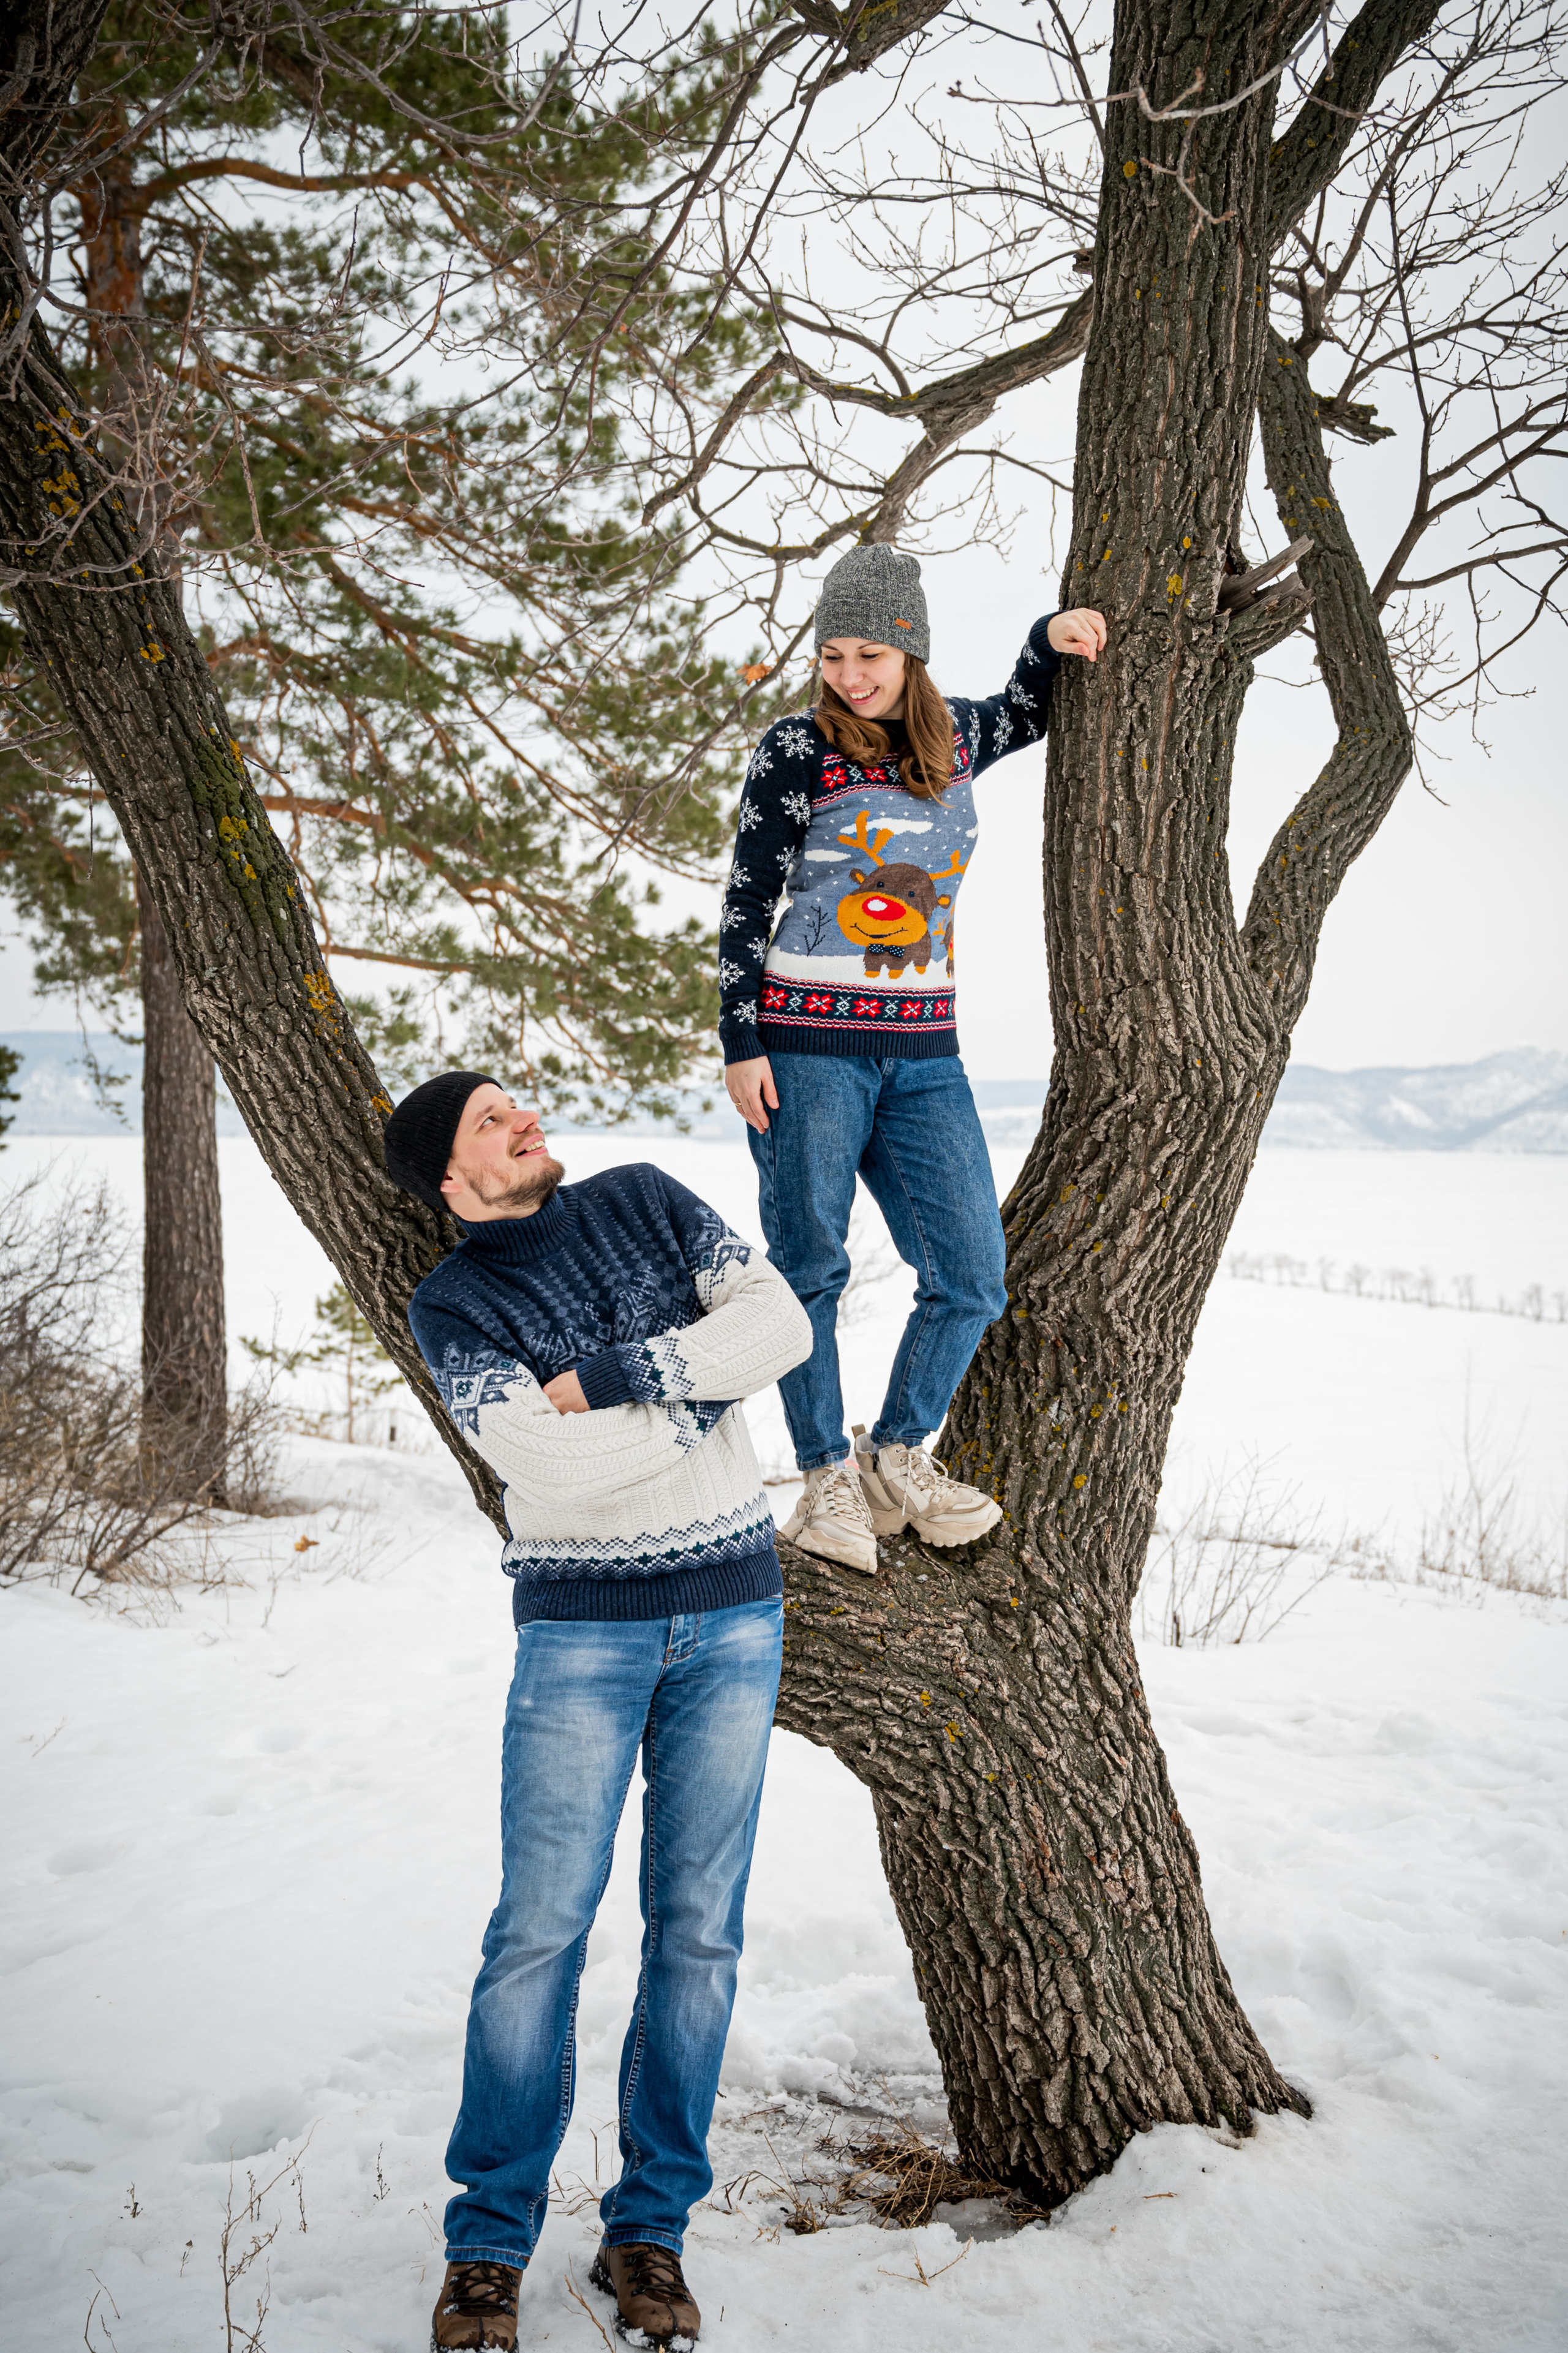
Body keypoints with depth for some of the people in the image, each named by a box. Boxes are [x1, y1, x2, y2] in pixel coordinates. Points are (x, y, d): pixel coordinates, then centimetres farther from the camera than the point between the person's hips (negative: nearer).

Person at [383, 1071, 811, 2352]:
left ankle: (650, 2232, 19)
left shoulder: (646, 1201, 4)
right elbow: (559, 1463, -19)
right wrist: (700, 1400, -9)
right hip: (582, 1628, -2)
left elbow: (782, 1325, -8)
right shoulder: (452, 1306, -4)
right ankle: (490, 2241, 13)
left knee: (698, 1929, 6)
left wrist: (617, 1369, -15)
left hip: (734, 1614, 3)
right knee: (542, 1929, -3)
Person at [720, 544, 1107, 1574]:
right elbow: (746, 905, -3)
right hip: (807, 1045, -4)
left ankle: (897, 1458, 20)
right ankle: (828, 1478, 15)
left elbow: (1025, 713, 33)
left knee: (972, 1277, 2)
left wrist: (1052, 639, 13)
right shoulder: (797, 750, -5)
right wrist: (740, 1043, -8)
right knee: (810, 1268, 1)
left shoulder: (956, 740, 9)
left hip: (924, 1052, 5)